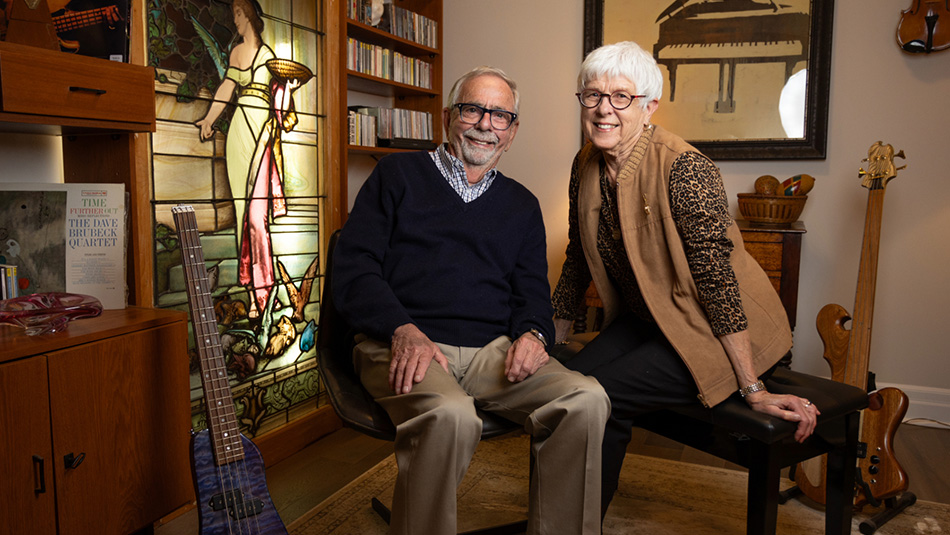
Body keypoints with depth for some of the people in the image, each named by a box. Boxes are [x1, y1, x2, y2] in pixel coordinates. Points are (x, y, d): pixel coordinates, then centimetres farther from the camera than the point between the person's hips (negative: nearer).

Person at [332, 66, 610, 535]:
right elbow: (352, 267, 1)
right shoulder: (398, 175, 11)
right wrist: (403, 330, -16)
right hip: (402, 344, -3)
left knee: (586, 400, -22)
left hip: (494, 350, 4)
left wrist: (532, 333, -6)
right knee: (450, 415, -36)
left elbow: (532, 291, 19)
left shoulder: (521, 205, 23)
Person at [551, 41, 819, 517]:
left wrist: (753, 390, -22)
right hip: (644, 319, 6)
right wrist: (550, 339, 12)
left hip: (711, 331, -6)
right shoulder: (586, 166, -1)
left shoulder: (682, 169, -23)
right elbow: (578, 259, 9)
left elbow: (716, 276, -24)